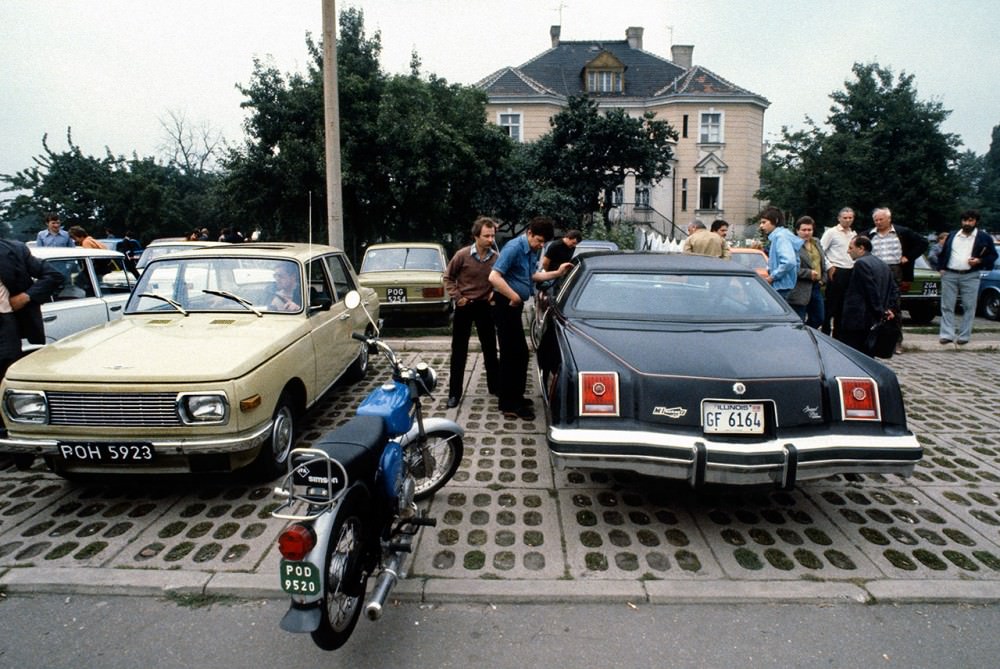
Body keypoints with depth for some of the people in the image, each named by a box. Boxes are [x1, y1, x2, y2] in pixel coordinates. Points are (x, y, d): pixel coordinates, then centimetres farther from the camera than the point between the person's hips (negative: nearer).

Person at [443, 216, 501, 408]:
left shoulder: (496, 257, -8)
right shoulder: (463, 255, -13)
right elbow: (448, 277, -1)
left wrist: (494, 292, -7)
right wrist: (457, 297, -8)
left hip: (484, 306, 2)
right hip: (464, 306, -2)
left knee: (490, 348, 12)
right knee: (459, 351, 4)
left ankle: (495, 386, 28)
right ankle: (454, 392, 13)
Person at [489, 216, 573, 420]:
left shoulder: (532, 250, 10)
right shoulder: (514, 247, -18)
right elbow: (494, 277, -26)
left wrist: (557, 273, 14)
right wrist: (514, 297, -19)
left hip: (514, 306, 9)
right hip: (506, 306, -9)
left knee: (514, 353, 16)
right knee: (516, 354, -6)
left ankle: (513, 399, 29)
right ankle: (511, 404, 3)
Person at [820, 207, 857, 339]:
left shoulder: (854, 234, 16)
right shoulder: (831, 232, -3)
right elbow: (821, 250, -8)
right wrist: (829, 266, -12)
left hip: (851, 272, 7)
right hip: (837, 272, -6)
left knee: (844, 306, 10)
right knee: (831, 305, -5)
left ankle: (837, 334, 18)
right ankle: (825, 333, 1)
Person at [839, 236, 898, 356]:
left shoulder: (861, 263, -12)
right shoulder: (883, 264, 18)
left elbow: (872, 291, -17)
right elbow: (894, 290, 18)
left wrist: (880, 312, -11)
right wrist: (892, 309, 11)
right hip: (873, 322, 10)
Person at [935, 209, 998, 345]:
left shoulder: (984, 238, 5)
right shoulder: (952, 236, 13)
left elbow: (993, 256, 6)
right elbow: (942, 253, 17)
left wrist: (980, 261, -11)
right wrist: (941, 268, 6)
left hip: (970, 277, -2)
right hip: (949, 275, 2)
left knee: (968, 307, 0)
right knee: (947, 306, 0)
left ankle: (964, 336, 7)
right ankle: (946, 335, 3)